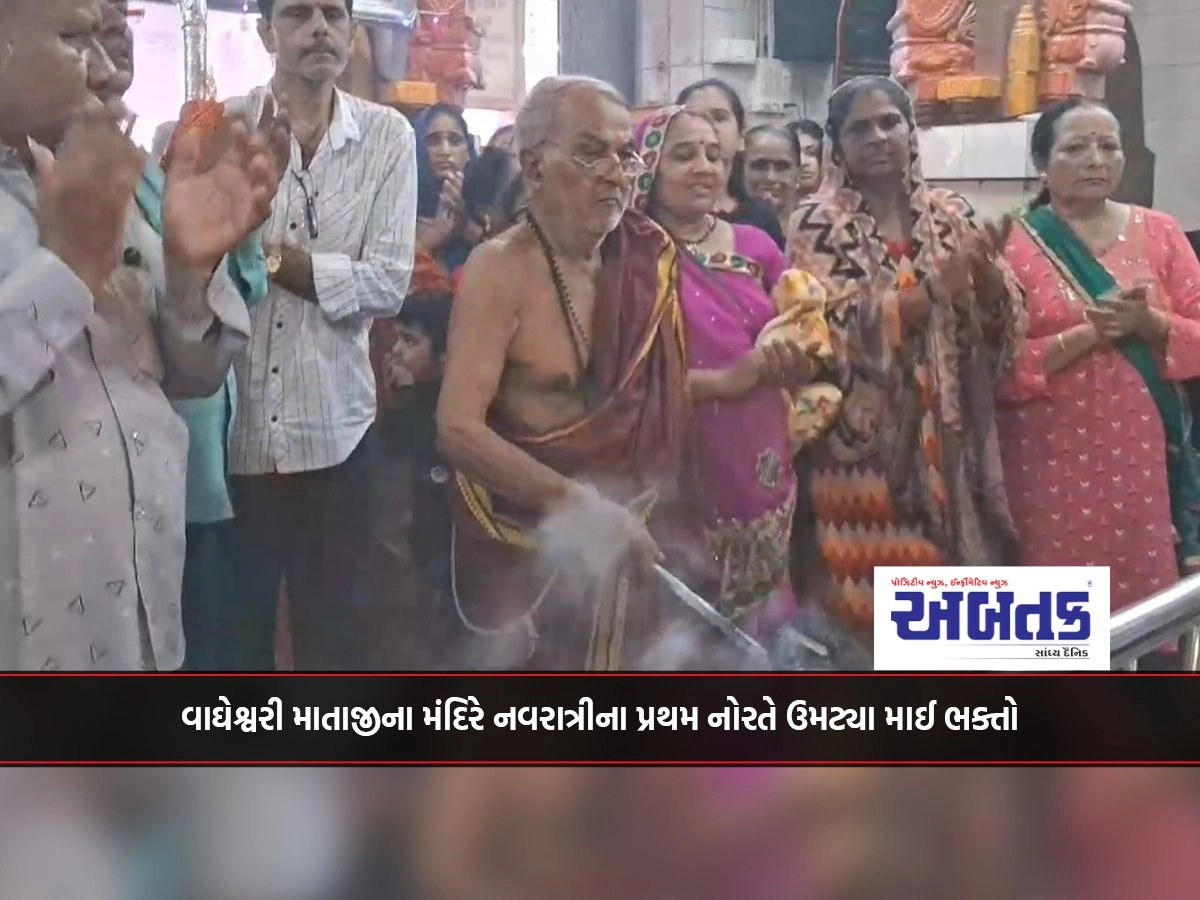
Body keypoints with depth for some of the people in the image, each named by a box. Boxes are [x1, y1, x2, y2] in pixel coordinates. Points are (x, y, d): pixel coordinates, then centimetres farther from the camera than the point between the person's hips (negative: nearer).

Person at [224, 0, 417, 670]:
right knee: (232, 623, 12)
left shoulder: (387, 137, 0)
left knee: (336, 628, 13)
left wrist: (271, 254, -13)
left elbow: (388, 284, -8)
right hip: (228, 423, -1)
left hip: (336, 425, 1)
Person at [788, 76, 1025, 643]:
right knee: (877, 609, -3)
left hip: (948, 444, 4)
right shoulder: (818, 223, -2)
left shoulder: (952, 216, 10)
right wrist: (934, 288, -24)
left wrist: (986, 272, -16)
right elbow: (833, 329, -15)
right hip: (866, 447, -4)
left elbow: (1003, 327, 5)